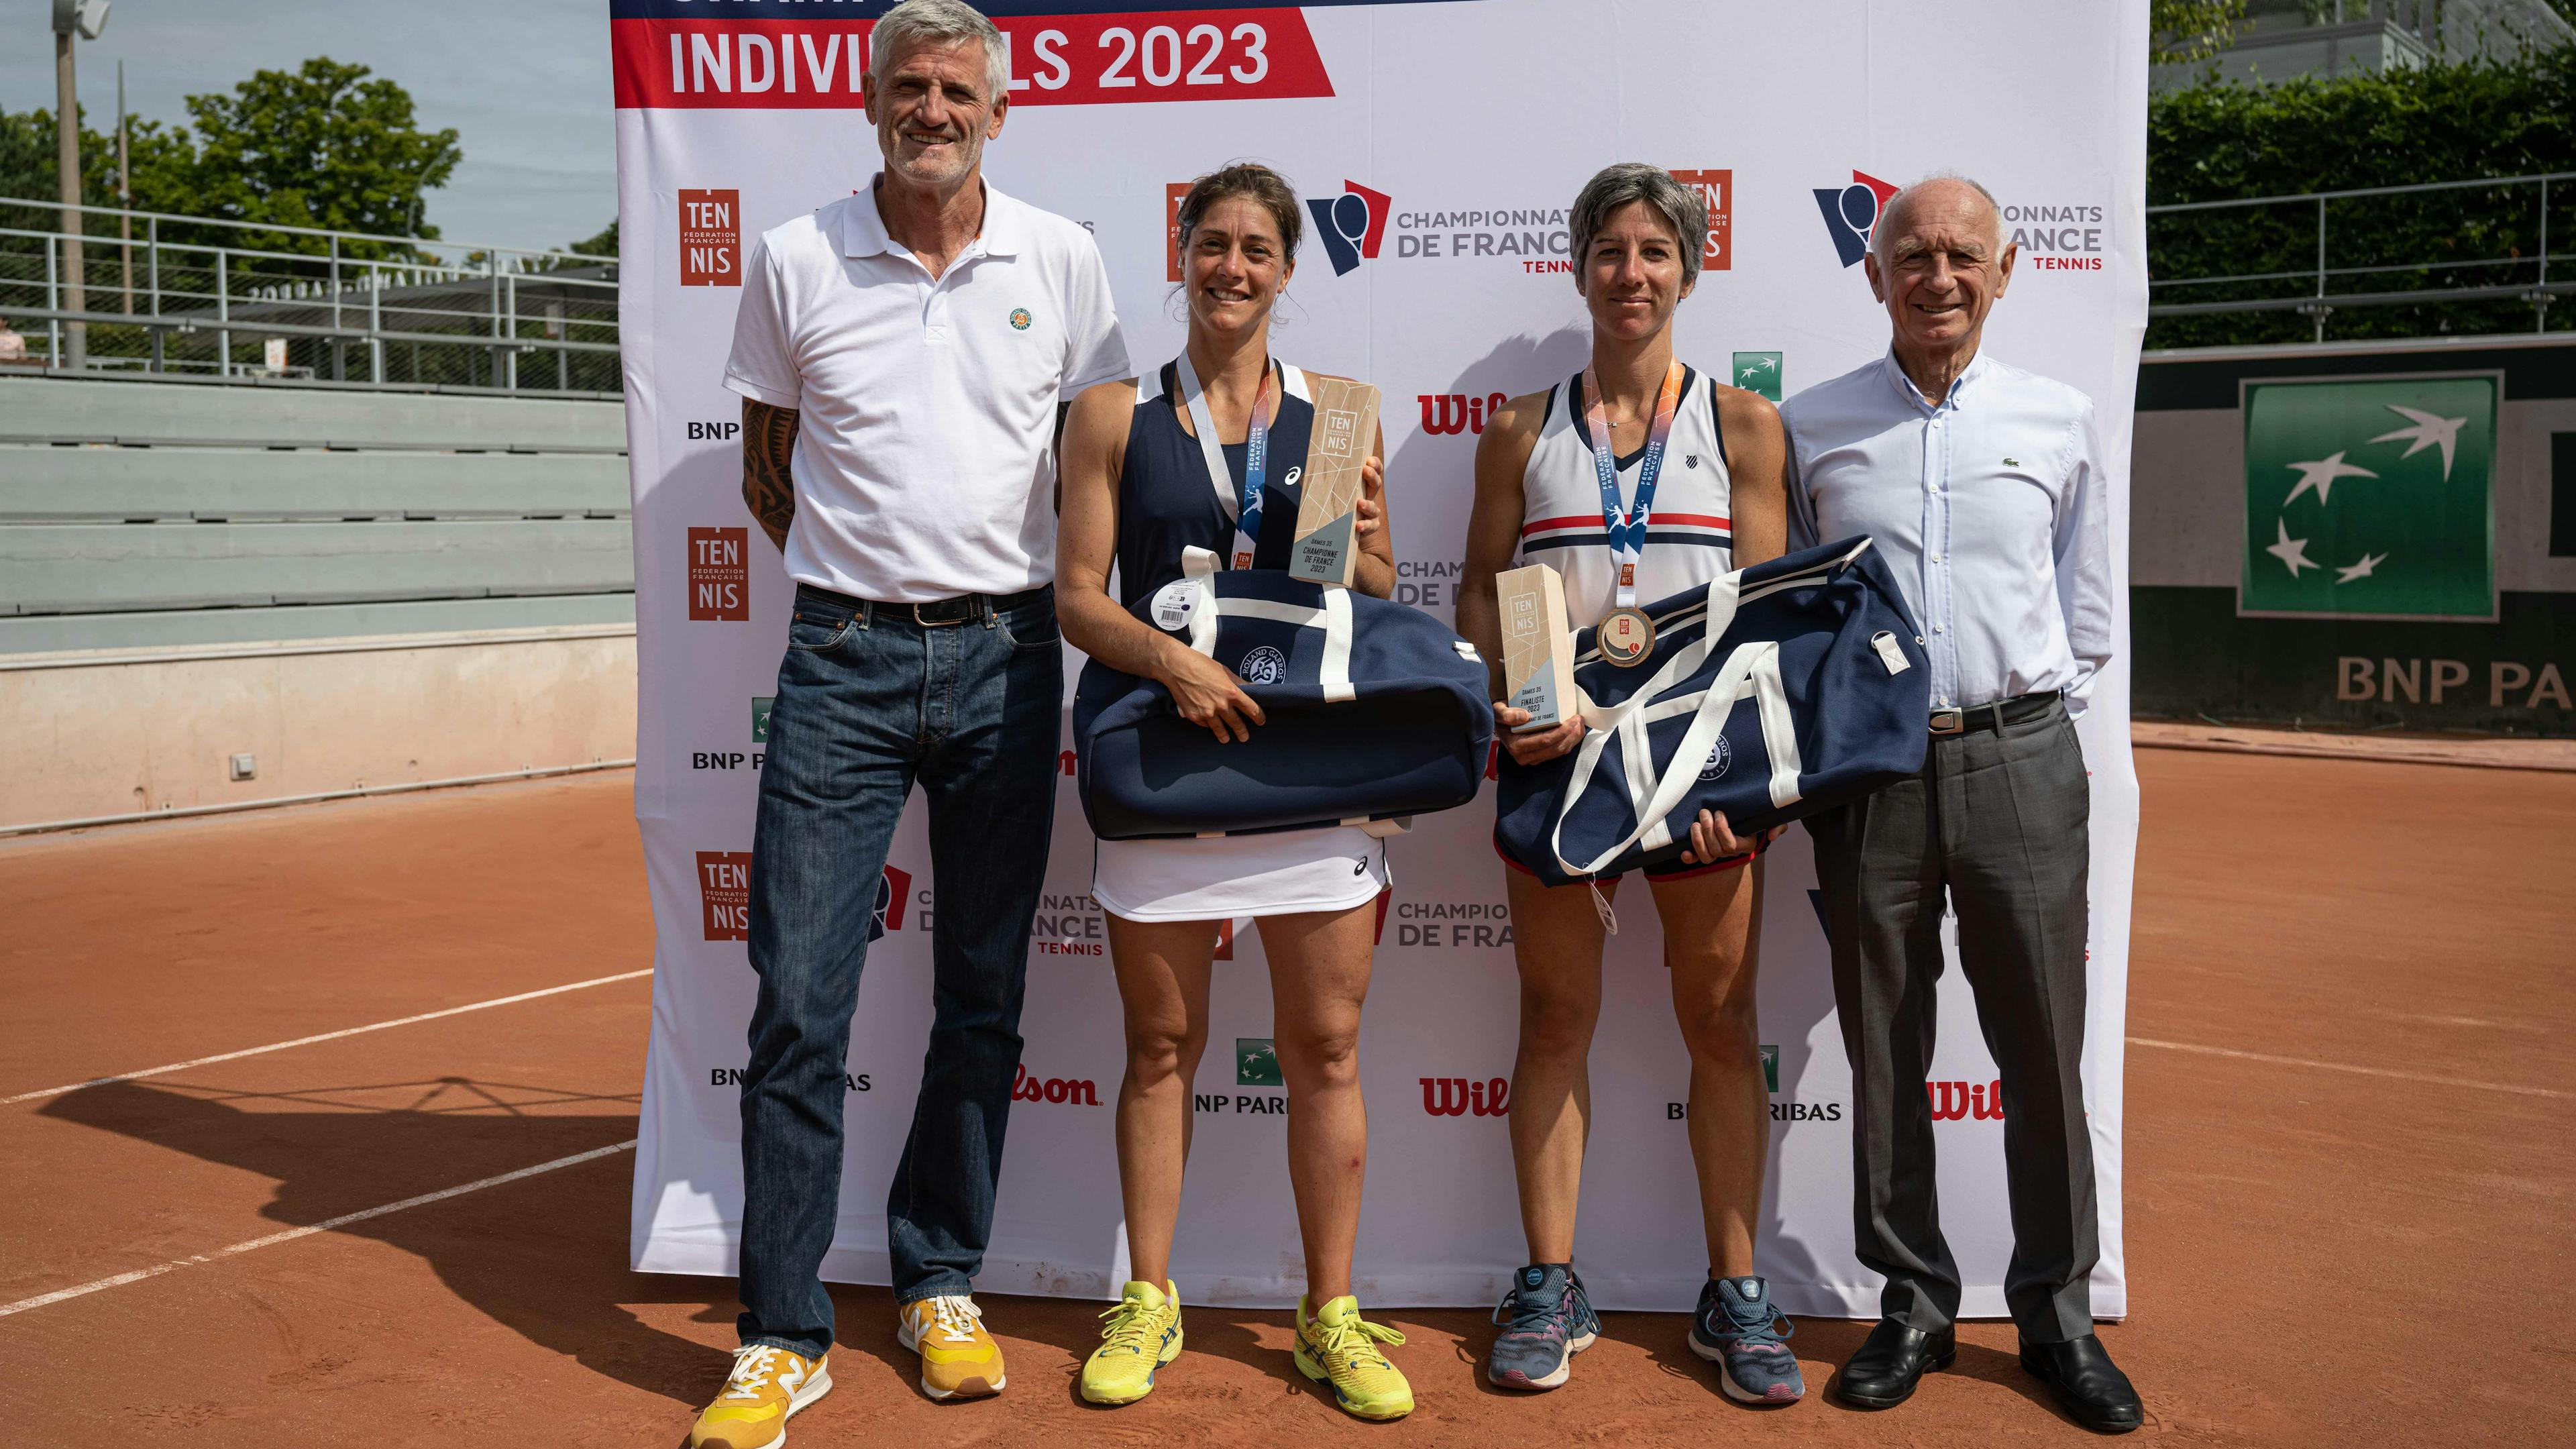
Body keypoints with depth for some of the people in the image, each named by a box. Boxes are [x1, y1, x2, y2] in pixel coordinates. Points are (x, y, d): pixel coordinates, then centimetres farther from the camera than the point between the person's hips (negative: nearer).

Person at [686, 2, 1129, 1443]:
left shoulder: (1064, 260, 5)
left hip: (1006, 657, 1)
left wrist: (1061, 598, 7)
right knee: (798, 1000, -5)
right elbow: (764, 464, 13)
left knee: (984, 998, 8)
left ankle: (942, 1284, 24)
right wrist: (862, 570, 6)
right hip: (844, 659, -1)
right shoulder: (794, 260, 4)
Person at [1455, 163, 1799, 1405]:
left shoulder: (1738, 422, 6)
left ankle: (1734, 1296, 15)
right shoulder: (1523, 429, 10)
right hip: (1553, 754, 1)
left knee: (1720, 1020, 4)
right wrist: (1503, 709, -11)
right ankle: (1551, 1288, 15)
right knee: (1556, 1016, 5)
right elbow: (1480, 588, 8)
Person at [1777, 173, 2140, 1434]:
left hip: (2019, 760, 0)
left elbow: (2088, 614, 15)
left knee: (2043, 1049, 4)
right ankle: (1914, 1306, 20)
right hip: (1868, 769, 0)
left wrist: (2031, 712, 8)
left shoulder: (2059, 420, 7)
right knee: (1884, 1052, 6)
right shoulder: (1808, 428, 5)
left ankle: (2057, 1312, 19)